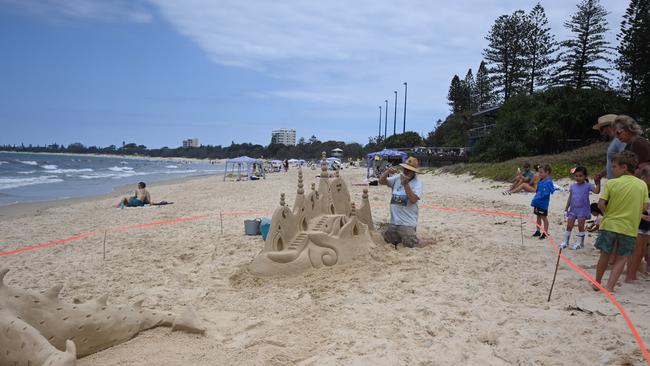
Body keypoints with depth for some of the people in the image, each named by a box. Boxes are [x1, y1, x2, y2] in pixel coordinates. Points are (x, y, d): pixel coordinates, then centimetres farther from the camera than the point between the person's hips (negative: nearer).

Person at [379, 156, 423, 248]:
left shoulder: (417, 183, -9)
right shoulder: (397, 178, 6)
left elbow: (413, 200, -21)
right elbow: (381, 181, 1)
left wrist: (405, 184, -27)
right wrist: (387, 172, -16)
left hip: (407, 223, -6)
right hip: (394, 222, 6)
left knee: (411, 246, -9)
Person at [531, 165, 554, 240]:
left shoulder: (548, 182, -15)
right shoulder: (540, 181, 9)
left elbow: (552, 191, -21)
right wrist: (534, 201, 14)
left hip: (543, 203, -8)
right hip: (537, 203, 8)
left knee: (544, 217, 2)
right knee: (538, 217, 16)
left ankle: (545, 233, 12)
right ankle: (538, 231, 27)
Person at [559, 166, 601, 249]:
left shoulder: (587, 186, -5)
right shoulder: (572, 186, 7)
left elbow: (597, 191, -19)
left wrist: (598, 183, -32)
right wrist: (566, 209, 10)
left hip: (583, 209, -4)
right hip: (573, 209, 4)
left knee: (581, 226, 2)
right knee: (569, 226, 6)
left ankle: (580, 243, 15)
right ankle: (565, 241, 17)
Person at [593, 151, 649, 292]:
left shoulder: (611, 183, -8)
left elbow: (601, 204, -11)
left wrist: (609, 214, 6)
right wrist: (630, 213, 14)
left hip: (609, 224, 0)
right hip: (629, 228, 0)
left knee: (605, 255, 15)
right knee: (622, 258, 11)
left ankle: (597, 283, 27)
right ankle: (609, 286, 1)